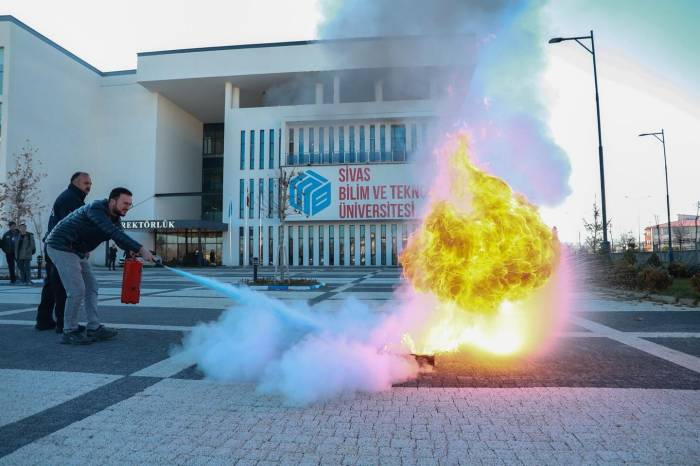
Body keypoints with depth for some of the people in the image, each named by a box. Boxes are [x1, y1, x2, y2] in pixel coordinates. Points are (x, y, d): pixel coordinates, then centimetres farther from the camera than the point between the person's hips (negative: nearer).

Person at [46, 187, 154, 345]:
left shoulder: (115, 218, 4)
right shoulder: (96, 209, -25)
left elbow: (119, 237, 0)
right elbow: (114, 233, -38)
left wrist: (132, 250, -24)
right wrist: (141, 249, -44)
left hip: (77, 250, 10)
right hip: (61, 247, -10)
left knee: (91, 286, 7)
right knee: (77, 290, -11)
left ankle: (94, 328, 10)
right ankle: (69, 332, 2)